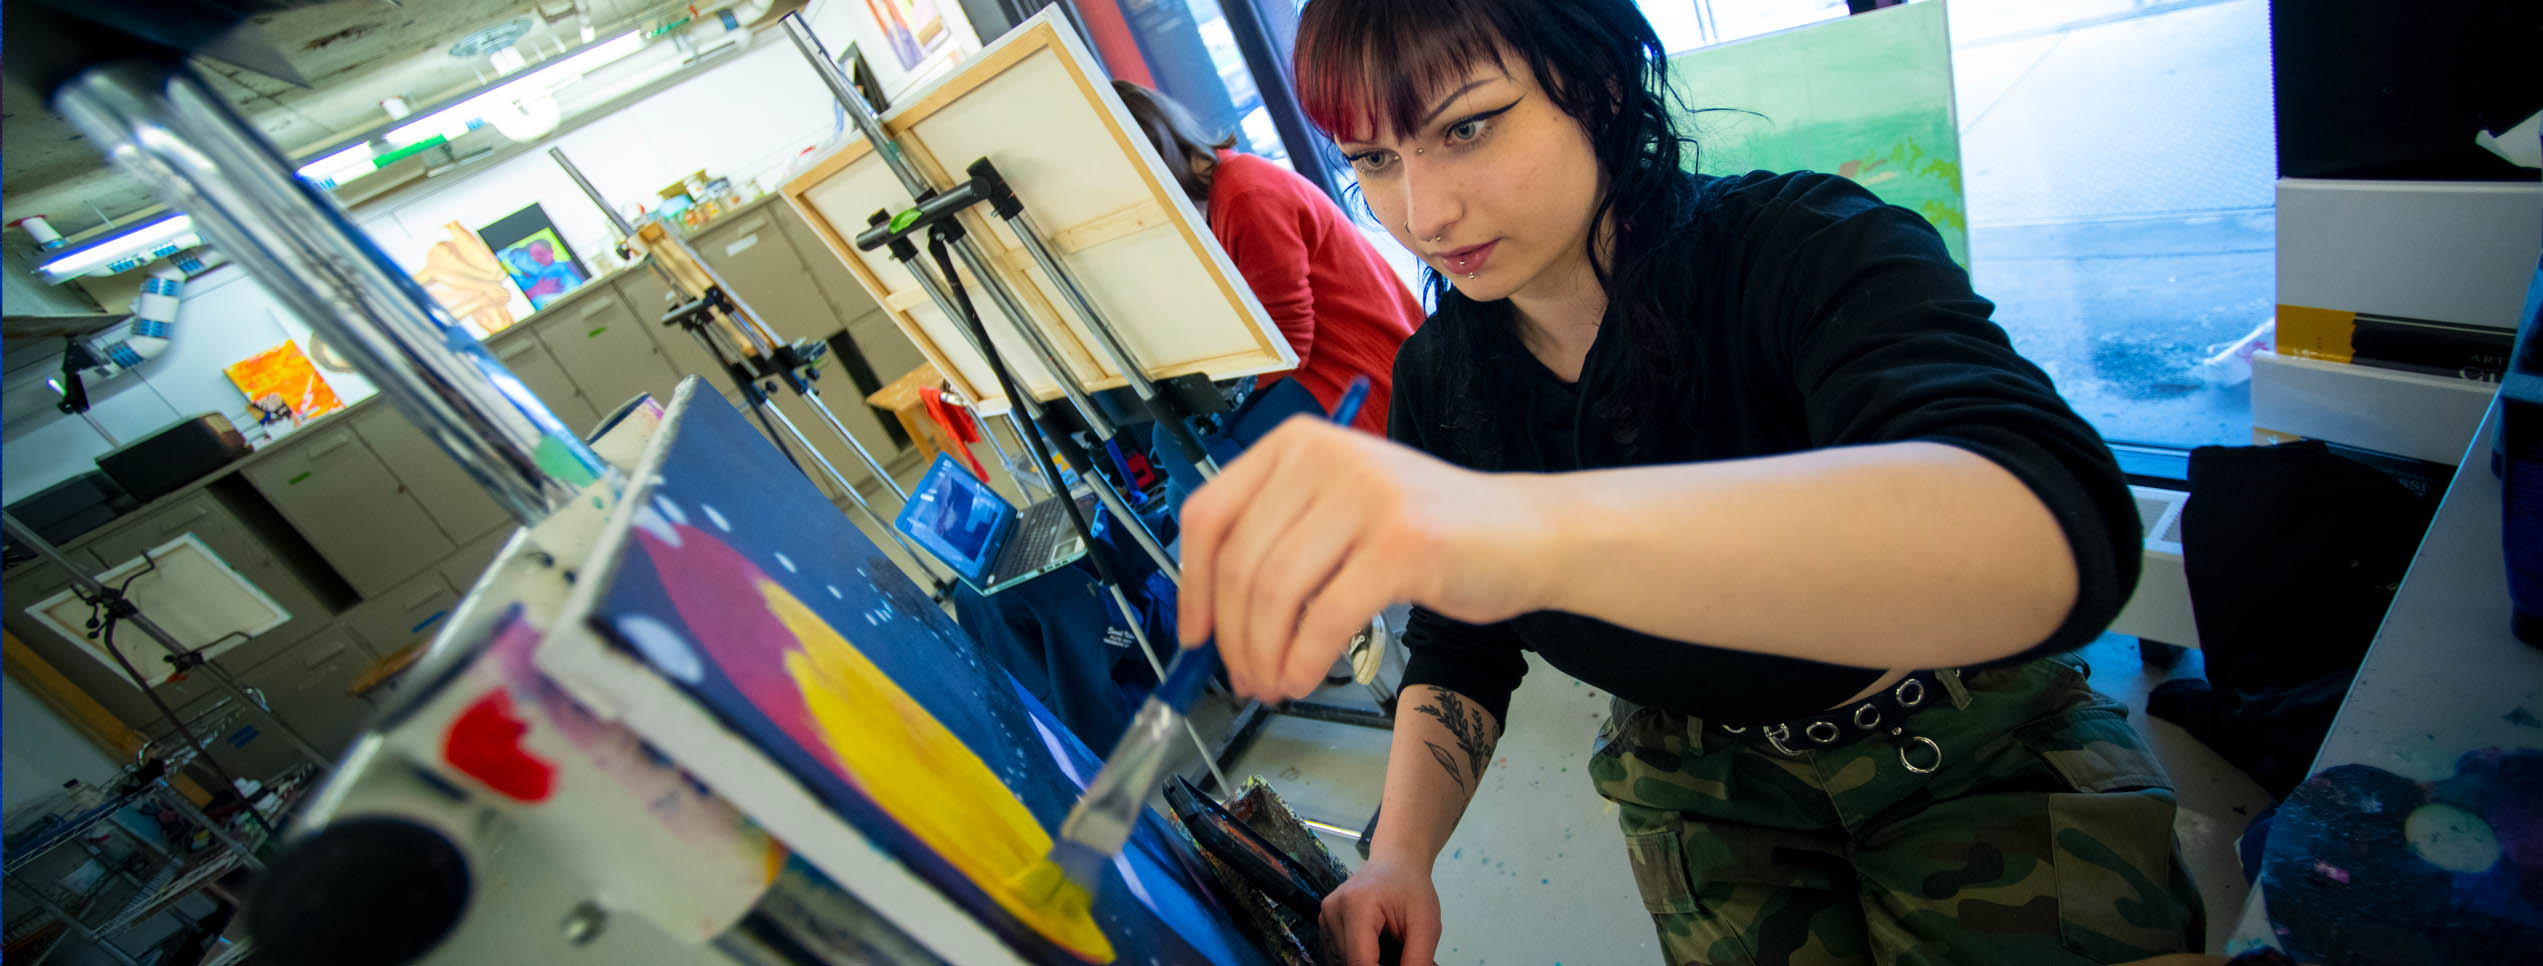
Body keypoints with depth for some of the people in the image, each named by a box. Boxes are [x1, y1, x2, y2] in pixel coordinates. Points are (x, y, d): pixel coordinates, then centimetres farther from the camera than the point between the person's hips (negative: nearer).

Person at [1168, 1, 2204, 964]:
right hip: (1701, 791, 3)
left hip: (1981, 755, -2)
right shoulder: (1438, 380, -12)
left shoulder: (1803, 245, -26)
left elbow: (2047, 532, -47)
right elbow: (1457, 658, -3)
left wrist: (1545, 528, -63)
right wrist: (1401, 853, -22)